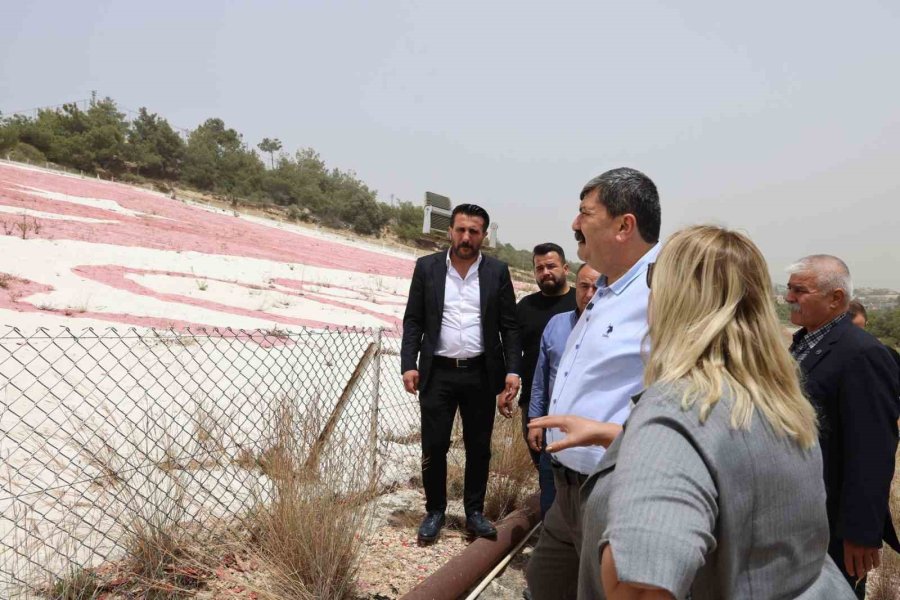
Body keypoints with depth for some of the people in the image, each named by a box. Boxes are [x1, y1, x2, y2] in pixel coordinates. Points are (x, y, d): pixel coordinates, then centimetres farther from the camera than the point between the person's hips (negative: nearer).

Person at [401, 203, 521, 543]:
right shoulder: (427, 267, 1)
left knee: (479, 448, 11)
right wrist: (409, 364, -7)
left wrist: (512, 371, -6)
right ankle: (435, 512, 24)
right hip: (438, 373, 0)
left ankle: (474, 512, 28)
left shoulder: (497, 272, 2)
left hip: (480, 374, 1)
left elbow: (509, 326, 3)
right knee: (434, 447, 5)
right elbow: (413, 321, 3)